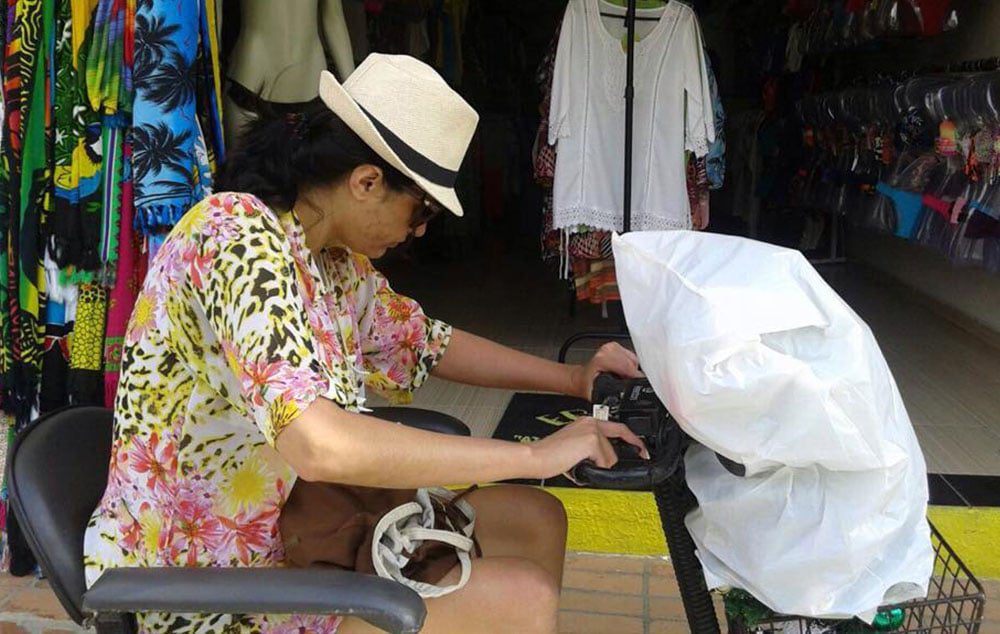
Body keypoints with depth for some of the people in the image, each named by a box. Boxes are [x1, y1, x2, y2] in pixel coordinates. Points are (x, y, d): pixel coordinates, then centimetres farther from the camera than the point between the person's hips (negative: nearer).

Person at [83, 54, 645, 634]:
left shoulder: (332, 257, 3)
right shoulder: (240, 238, -25)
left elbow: (428, 343, 18)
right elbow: (320, 445, -37)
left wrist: (571, 378, 7)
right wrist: (536, 456, -28)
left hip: (291, 525, 9)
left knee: (535, 520, 8)